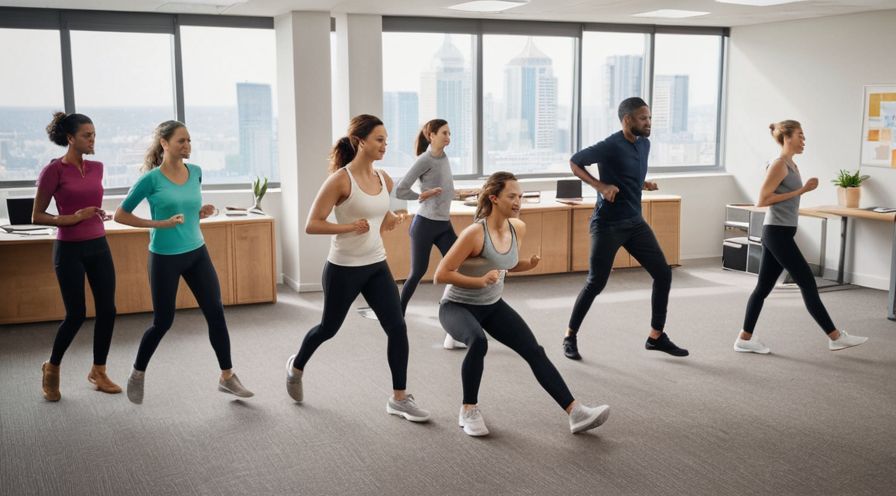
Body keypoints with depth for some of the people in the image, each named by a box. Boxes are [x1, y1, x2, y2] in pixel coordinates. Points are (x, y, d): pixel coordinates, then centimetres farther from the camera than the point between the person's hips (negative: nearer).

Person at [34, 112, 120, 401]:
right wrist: (73, 219, -19)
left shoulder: (96, 167, 7)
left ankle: (98, 372, 20)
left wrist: (99, 214, 3)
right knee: (76, 314, 0)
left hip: (99, 247, 6)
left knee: (107, 310, 4)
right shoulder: (54, 170, -11)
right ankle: (52, 367, 25)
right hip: (70, 250, -6)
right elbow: (37, 216, -8)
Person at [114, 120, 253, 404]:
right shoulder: (151, 179, -13)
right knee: (163, 322, 6)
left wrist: (202, 213, -2)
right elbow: (120, 215, -7)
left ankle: (227, 377, 12)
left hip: (197, 253, 5)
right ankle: (137, 374, 30)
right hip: (165, 258, -4)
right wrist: (159, 224, -17)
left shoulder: (196, 172, 2)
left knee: (216, 313, 0)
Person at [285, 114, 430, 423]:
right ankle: (296, 367, 46)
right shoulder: (340, 180, -17)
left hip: (377, 267, 5)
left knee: (397, 327, -5)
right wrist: (349, 227, -26)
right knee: (329, 328, 15)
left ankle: (399, 399, 6)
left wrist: (391, 220, 1)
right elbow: (312, 225, -18)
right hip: (343, 269, -5)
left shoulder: (384, 179, 2)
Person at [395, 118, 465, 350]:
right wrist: (423, 196, -5)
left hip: (444, 225, 7)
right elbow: (400, 191, -16)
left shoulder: (444, 157, 9)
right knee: (418, 273, 5)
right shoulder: (424, 160, -14)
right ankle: (399, 314, 29)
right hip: (425, 224, -7)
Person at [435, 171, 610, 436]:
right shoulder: (475, 233, -26)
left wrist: (529, 264, -8)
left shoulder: (518, 228, -5)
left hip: (493, 305, 6)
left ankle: (576, 413, -5)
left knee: (534, 351, -7)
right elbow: (441, 274, -22)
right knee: (478, 342, -37)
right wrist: (480, 280, -32)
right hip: (457, 306, -6)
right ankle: (468, 410, -14)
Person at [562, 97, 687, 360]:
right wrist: (600, 185, -17)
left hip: (635, 222, 8)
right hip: (607, 225, -8)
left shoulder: (644, 144, 8)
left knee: (663, 273, 4)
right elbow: (574, 162, -7)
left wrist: (644, 184, 5)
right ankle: (570, 336, 13)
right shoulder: (610, 146, -16)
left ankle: (656, 336, 15)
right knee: (595, 283, -4)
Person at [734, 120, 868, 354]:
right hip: (778, 233, -10)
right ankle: (835, 337, 8)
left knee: (764, 287, 10)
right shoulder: (779, 164, -14)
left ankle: (744, 339, 14)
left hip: (779, 233, 10)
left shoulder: (791, 164, 15)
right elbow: (762, 200, -18)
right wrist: (800, 191, -15)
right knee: (808, 284, -2)